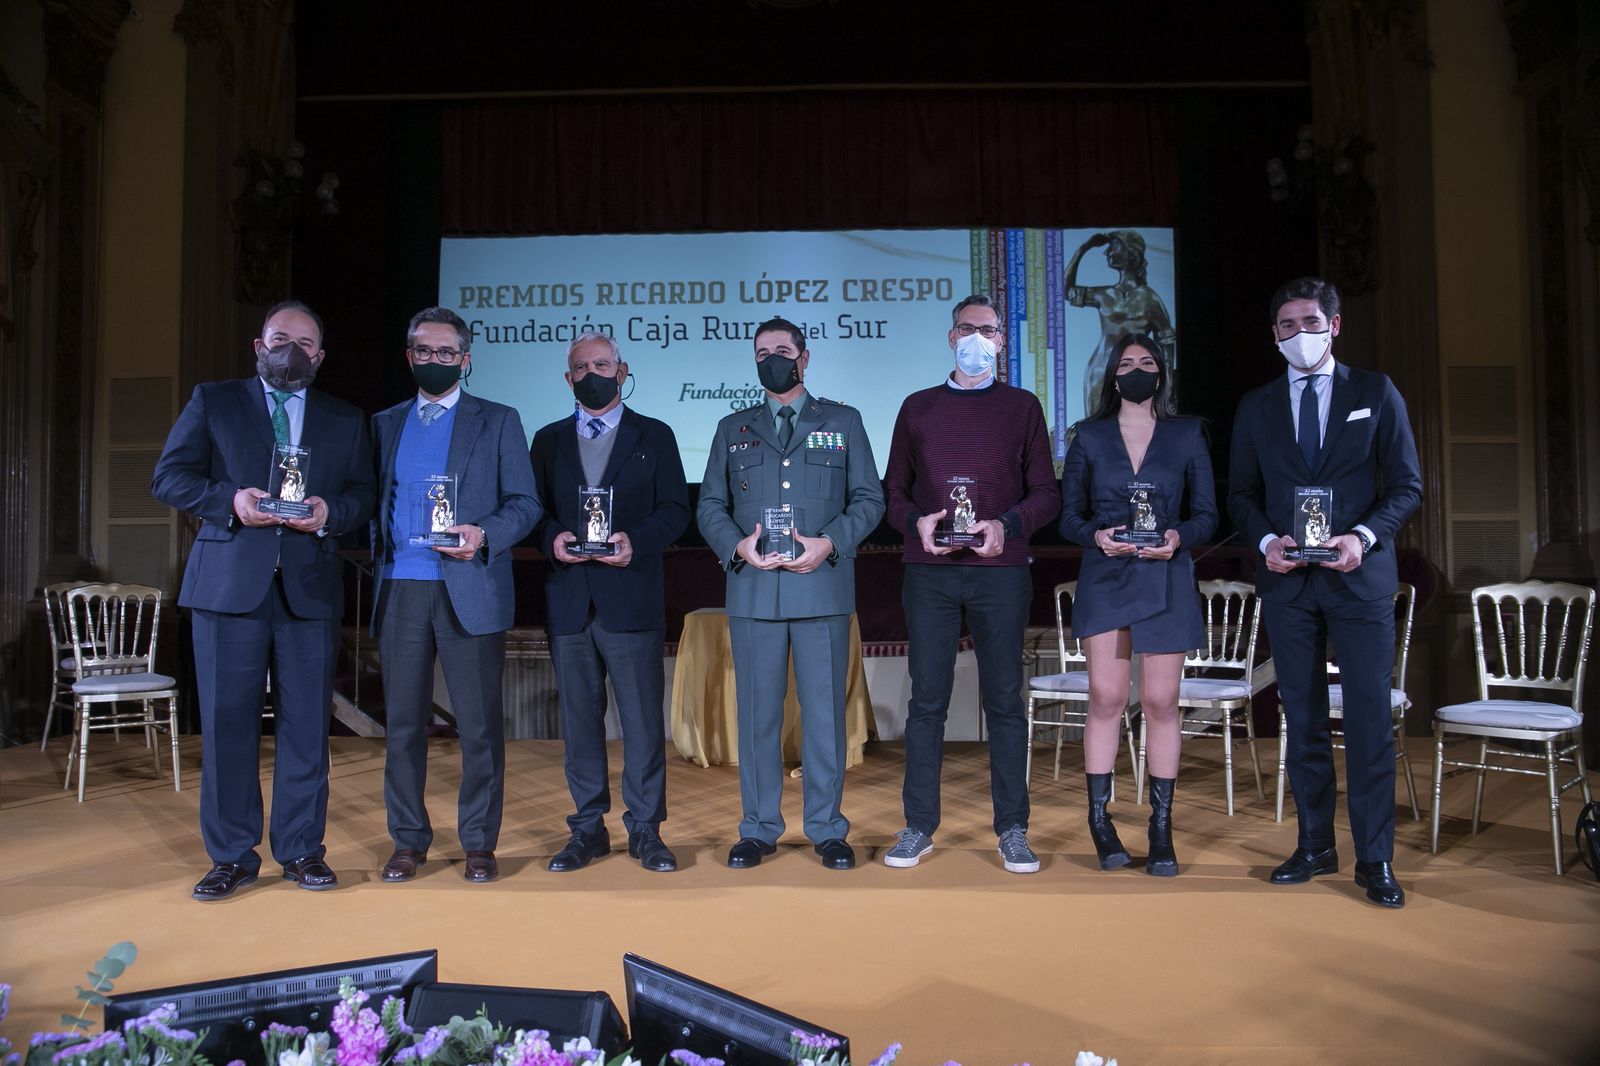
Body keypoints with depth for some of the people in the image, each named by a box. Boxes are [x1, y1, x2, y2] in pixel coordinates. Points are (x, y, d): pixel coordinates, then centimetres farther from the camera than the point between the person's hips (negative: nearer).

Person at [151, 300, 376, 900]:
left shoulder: (346, 420, 15)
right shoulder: (212, 402, 11)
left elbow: (364, 495, 10)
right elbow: (169, 477, 5)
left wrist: (330, 512, -12)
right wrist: (230, 500, -12)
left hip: (310, 587, 1)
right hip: (229, 584, -1)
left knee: (306, 721, 4)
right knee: (227, 721, 2)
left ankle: (302, 850, 16)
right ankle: (232, 855, 14)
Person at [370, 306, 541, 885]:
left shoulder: (498, 421, 6)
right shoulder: (385, 424, 17)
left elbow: (524, 502, 1)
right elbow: (372, 501, 15)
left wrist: (484, 534, -17)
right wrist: (375, 555, -3)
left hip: (469, 591, -3)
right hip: (399, 591, 3)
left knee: (479, 724, 1)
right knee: (403, 722, 8)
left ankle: (479, 843, 13)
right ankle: (408, 839, 20)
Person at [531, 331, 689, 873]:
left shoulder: (654, 436, 8)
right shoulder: (548, 440, 16)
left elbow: (675, 509, 2)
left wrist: (636, 541, -15)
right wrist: (553, 538, -10)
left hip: (632, 596, -2)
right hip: (569, 599, 3)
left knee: (643, 717, 0)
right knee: (579, 717, 8)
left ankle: (645, 829, 11)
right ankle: (588, 828, 18)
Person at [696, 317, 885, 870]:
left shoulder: (843, 422, 12)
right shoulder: (733, 429, 16)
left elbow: (869, 498, 7)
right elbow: (709, 506, 12)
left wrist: (829, 543, -10)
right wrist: (737, 546, -8)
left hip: (823, 585, -1)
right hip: (752, 589, 2)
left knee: (824, 710, 2)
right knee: (757, 711, 5)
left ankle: (827, 829, 14)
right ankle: (759, 829, 16)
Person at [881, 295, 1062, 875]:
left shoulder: (1022, 406, 10)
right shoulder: (918, 407, 12)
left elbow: (1046, 493, 7)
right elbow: (894, 490, 12)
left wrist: (1008, 525, -12)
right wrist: (916, 523, -9)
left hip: (1001, 571, 0)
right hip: (929, 572, 1)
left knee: (1004, 700, 3)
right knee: (927, 699, 3)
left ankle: (1012, 829, 12)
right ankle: (918, 826, 11)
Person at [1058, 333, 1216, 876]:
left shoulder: (1187, 435, 7)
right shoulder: (1089, 437, 7)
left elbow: (1206, 513, 7)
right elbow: (1068, 514, 6)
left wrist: (1179, 537, -13)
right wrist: (1096, 536, -14)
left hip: (1166, 582, 0)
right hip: (1104, 581, 0)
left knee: (1160, 702, 3)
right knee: (1106, 698, -3)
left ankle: (1161, 829, 12)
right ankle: (1100, 821, 8)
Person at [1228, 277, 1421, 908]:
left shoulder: (1376, 394, 5)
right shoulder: (1256, 406, 11)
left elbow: (1407, 485, 3)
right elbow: (1242, 493, 11)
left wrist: (1364, 536, -14)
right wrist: (1266, 540, -8)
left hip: (1360, 577, -2)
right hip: (1286, 580, 2)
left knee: (1369, 719, -3)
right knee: (1303, 719, 8)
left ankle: (1375, 860, 8)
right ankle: (1315, 847, 19)